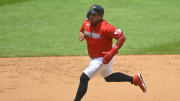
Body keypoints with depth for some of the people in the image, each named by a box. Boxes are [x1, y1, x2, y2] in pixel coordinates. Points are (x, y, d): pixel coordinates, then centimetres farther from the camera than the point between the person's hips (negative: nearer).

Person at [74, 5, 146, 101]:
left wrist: (112, 52, -34)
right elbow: (82, 31, 15)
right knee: (109, 77, 26)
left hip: (103, 59, -9)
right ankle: (135, 79, 36)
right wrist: (81, 35, -10)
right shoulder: (86, 23, -6)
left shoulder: (105, 27, -28)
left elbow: (122, 37, -28)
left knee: (84, 78, -12)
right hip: (94, 58, 9)